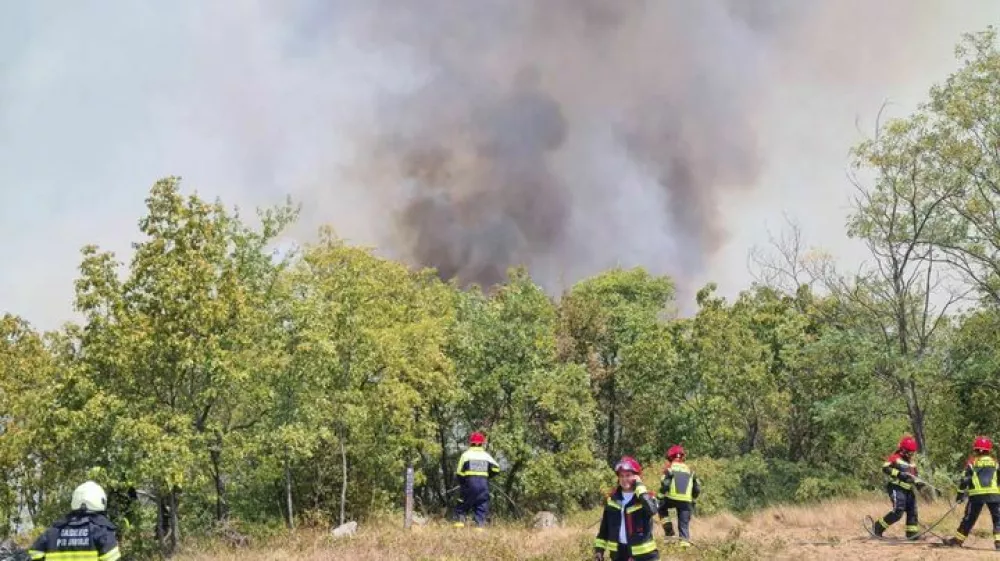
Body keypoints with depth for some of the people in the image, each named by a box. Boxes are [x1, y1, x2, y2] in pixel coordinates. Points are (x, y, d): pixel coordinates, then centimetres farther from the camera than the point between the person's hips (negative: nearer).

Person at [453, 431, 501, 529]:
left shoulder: (466, 454, 2)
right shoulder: (486, 455, 8)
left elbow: (460, 472, -2)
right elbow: (496, 468, 0)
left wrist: (462, 483, 13)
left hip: (469, 483, -2)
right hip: (484, 484, 2)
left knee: (462, 506, 10)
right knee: (481, 507, 6)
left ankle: (460, 521, -8)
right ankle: (480, 526, -4)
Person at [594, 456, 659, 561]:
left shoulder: (645, 496, -9)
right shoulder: (612, 499, 5)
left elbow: (652, 510, -34)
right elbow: (604, 526, 12)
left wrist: (640, 487, -25)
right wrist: (599, 548, 8)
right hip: (618, 552, 5)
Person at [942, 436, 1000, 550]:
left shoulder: (972, 462, 6)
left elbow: (965, 479, 3)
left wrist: (960, 494, 9)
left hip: (977, 494, -1)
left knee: (969, 518, 7)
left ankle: (958, 539, 12)